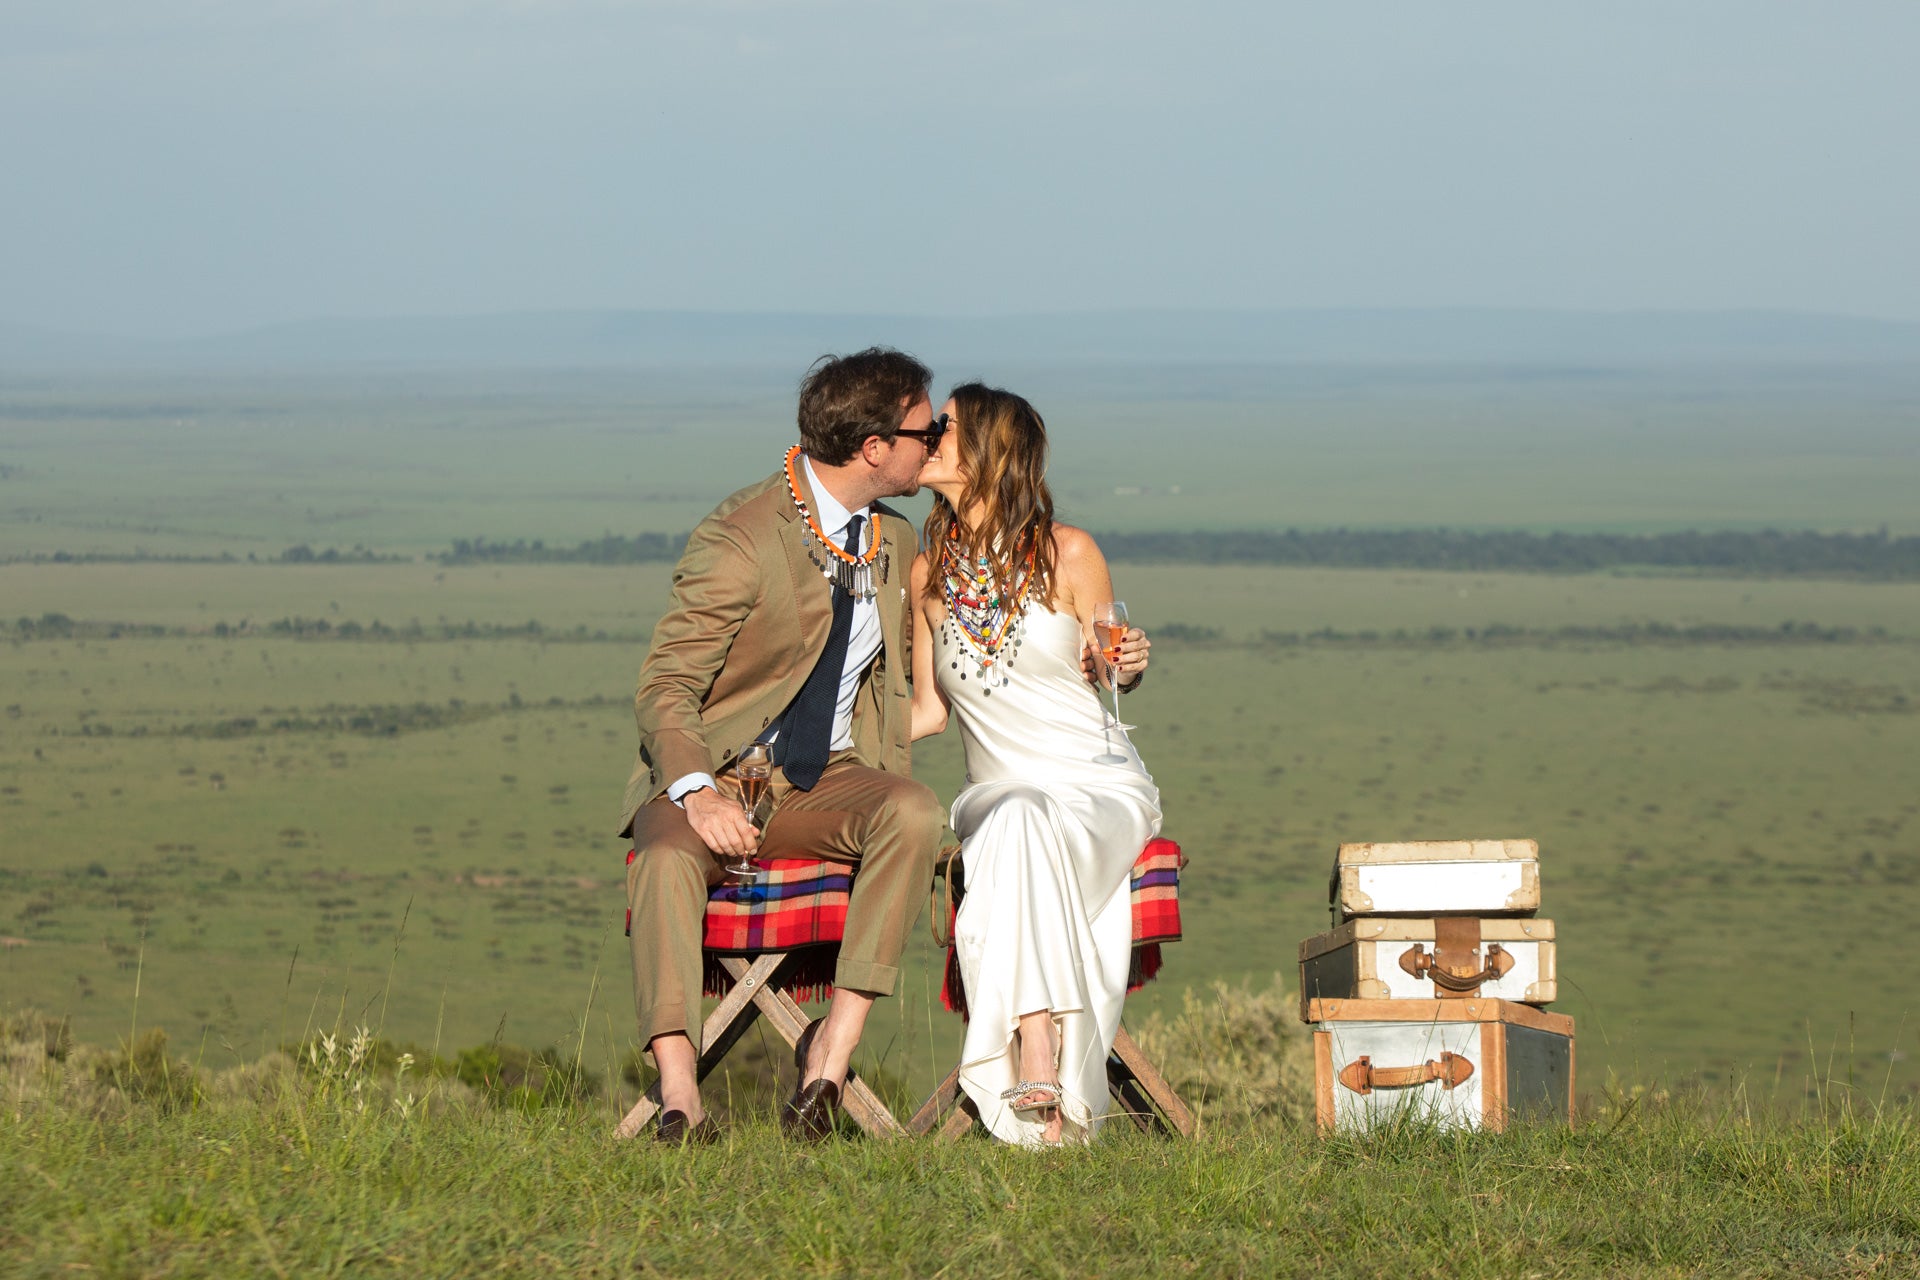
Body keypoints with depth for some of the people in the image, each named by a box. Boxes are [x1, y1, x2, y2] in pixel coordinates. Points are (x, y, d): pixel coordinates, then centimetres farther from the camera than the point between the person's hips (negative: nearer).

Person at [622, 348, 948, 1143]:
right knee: (668, 855, -37)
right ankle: (678, 1093, -47)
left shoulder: (893, 542, 9)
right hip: (714, 778, -5)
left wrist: (888, 798, 7)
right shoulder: (739, 538, -13)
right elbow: (664, 689, -15)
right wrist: (698, 792, -32)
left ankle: (834, 1047, -31)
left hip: (824, 786, 5)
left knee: (915, 815, -28)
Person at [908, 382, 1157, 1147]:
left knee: (1026, 827, -38)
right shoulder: (929, 571, 7)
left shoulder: (1066, 553, -3)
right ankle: (1042, 1091, -43)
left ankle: (1040, 1078, -45)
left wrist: (1129, 664, -13)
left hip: (1100, 785, -2)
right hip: (996, 793, 2)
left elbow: (1105, 669, 9)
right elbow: (929, 709, 14)